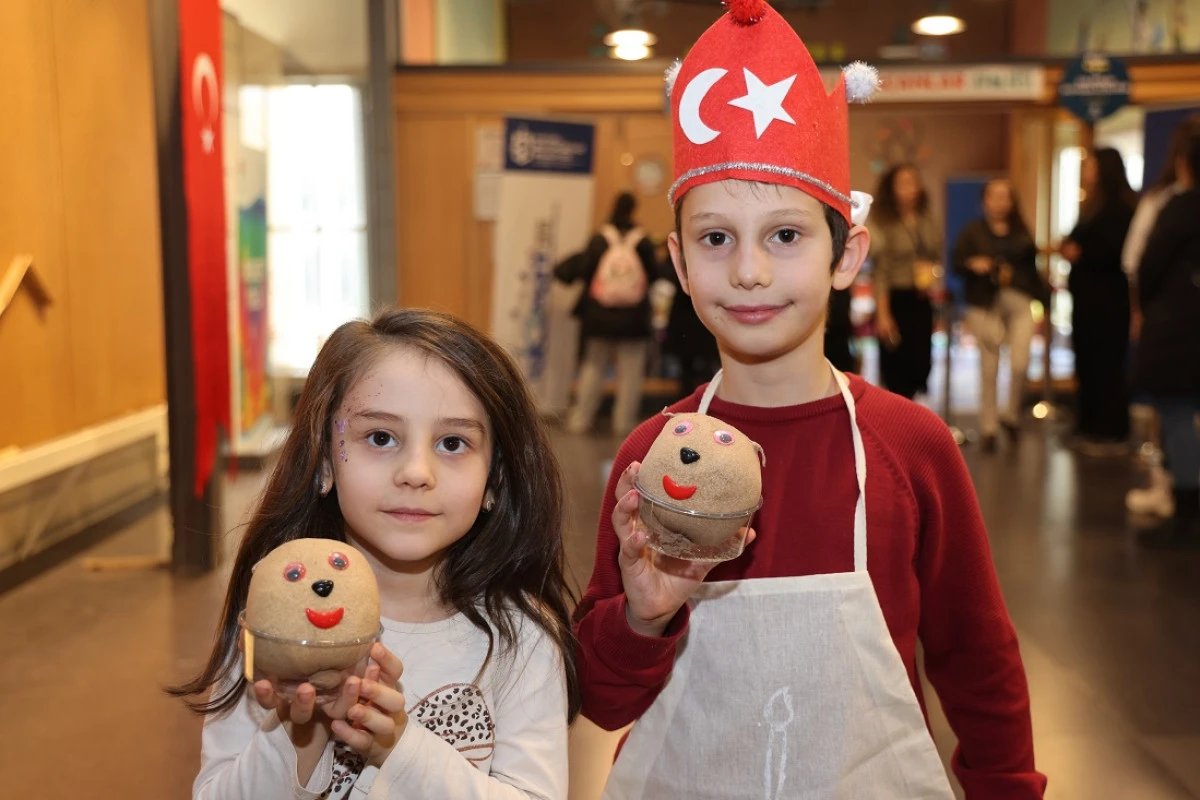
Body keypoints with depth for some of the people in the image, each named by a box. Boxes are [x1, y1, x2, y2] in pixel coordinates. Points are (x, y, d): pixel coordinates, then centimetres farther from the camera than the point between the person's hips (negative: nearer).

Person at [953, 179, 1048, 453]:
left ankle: (1011, 415, 15)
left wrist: (1045, 300, 14)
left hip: (1019, 302, 2)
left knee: (1020, 364, -10)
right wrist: (973, 264, -19)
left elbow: (1032, 268, 16)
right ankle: (988, 427, 10)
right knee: (989, 368, -1)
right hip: (986, 305, -2)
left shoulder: (1021, 232, 13)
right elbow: (957, 263, 1)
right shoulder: (973, 231, 6)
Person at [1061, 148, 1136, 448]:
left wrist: (1080, 253, -15)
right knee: (1087, 361, 10)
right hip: (1088, 295, 9)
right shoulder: (1094, 205, 19)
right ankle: (1090, 424, 18)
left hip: (1108, 297, -9)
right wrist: (1070, 246, 2)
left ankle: (1111, 430, -1)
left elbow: (1117, 249, -21)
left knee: (1106, 363, -7)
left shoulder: (1121, 206, -11)